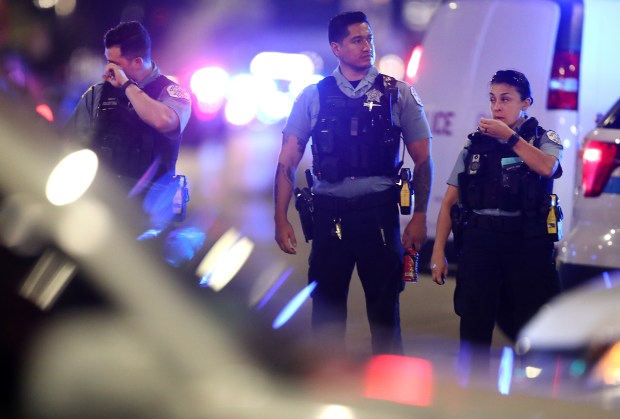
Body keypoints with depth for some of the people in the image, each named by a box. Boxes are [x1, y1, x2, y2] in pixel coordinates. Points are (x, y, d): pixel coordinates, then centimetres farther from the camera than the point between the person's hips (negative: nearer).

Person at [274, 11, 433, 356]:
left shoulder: (398, 94, 5)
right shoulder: (313, 97, 6)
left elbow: (423, 158, 6)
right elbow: (288, 160, 6)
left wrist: (420, 217, -1)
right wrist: (281, 218, -2)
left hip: (379, 211, -1)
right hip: (329, 214, 1)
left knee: (385, 307, 4)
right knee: (326, 308, 6)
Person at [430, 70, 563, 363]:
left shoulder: (544, 140, 8)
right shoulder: (475, 145, 13)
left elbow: (547, 167, -17)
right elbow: (449, 202, 12)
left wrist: (509, 136, -11)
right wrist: (438, 251, 3)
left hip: (527, 243, -2)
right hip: (480, 240, 2)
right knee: (474, 327, -2)